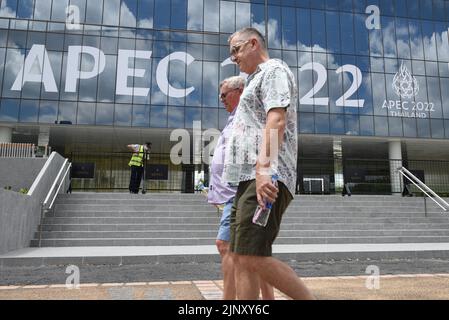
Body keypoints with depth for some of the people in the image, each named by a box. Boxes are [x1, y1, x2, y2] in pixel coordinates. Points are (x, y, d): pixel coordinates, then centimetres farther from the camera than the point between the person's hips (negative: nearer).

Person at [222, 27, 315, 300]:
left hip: (266, 179, -10)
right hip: (249, 180, 10)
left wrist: (263, 166, -26)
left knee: (254, 260, -16)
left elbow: (277, 119, -14)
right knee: (242, 260, 5)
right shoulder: (257, 79, 32)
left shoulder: (274, 69, 3)